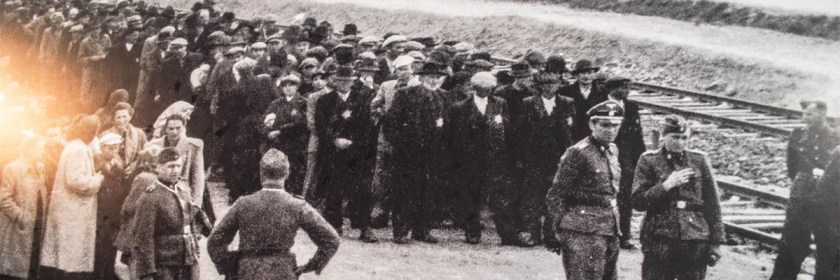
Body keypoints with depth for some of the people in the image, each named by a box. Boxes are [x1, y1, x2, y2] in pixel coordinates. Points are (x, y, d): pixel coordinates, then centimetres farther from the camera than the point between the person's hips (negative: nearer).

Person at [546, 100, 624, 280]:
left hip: (611, 232, 8)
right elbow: (554, 196, -9)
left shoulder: (612, 151, 14)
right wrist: (563, 229, -10)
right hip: (585, 232, -8)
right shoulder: (578, 152, -11)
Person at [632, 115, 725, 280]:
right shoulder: (649, 160, 3)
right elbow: (638, 201, -2)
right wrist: (667, 185, -13)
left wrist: (716, 241, 5)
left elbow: (712, 203, 8)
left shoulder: (699, 160, 7)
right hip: (659, 240, -1)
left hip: (695, 240, 1)